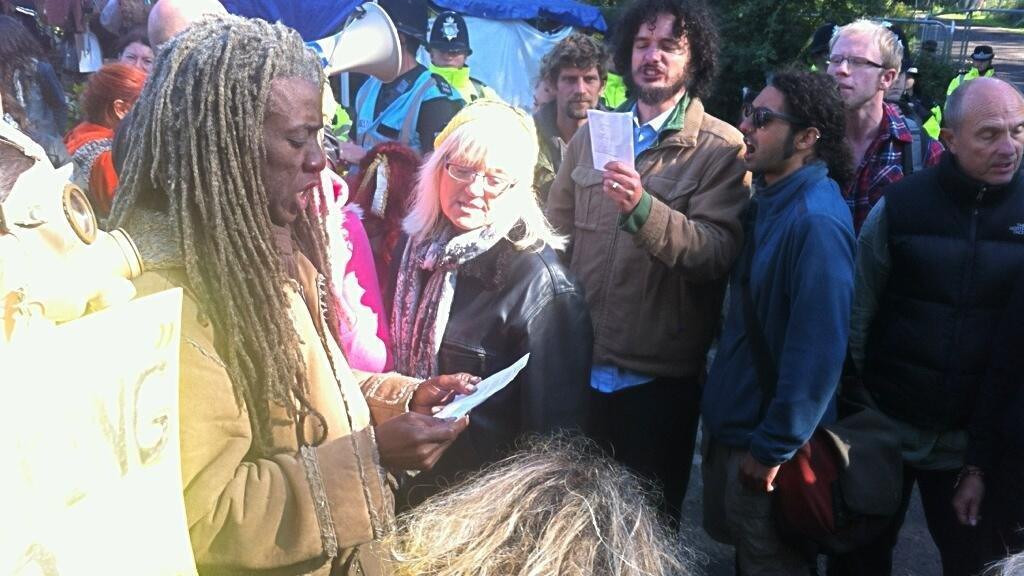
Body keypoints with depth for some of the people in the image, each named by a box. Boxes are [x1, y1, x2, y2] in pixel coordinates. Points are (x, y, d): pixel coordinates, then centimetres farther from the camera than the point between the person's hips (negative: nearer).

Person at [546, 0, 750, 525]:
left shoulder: (722, 148, -8)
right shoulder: (591, 133, 8)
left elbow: (718, 252, -19)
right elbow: (557, 232, 8)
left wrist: (643, 208, -33)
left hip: (659, 376, -4)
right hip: (581, 364, 4)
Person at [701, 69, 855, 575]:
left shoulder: (816, 222, -25)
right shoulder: (767, 200, 4)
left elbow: (816, 351, -26)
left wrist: (773, 448, -20)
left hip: (766, 440, -8)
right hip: (728, 420, 8)